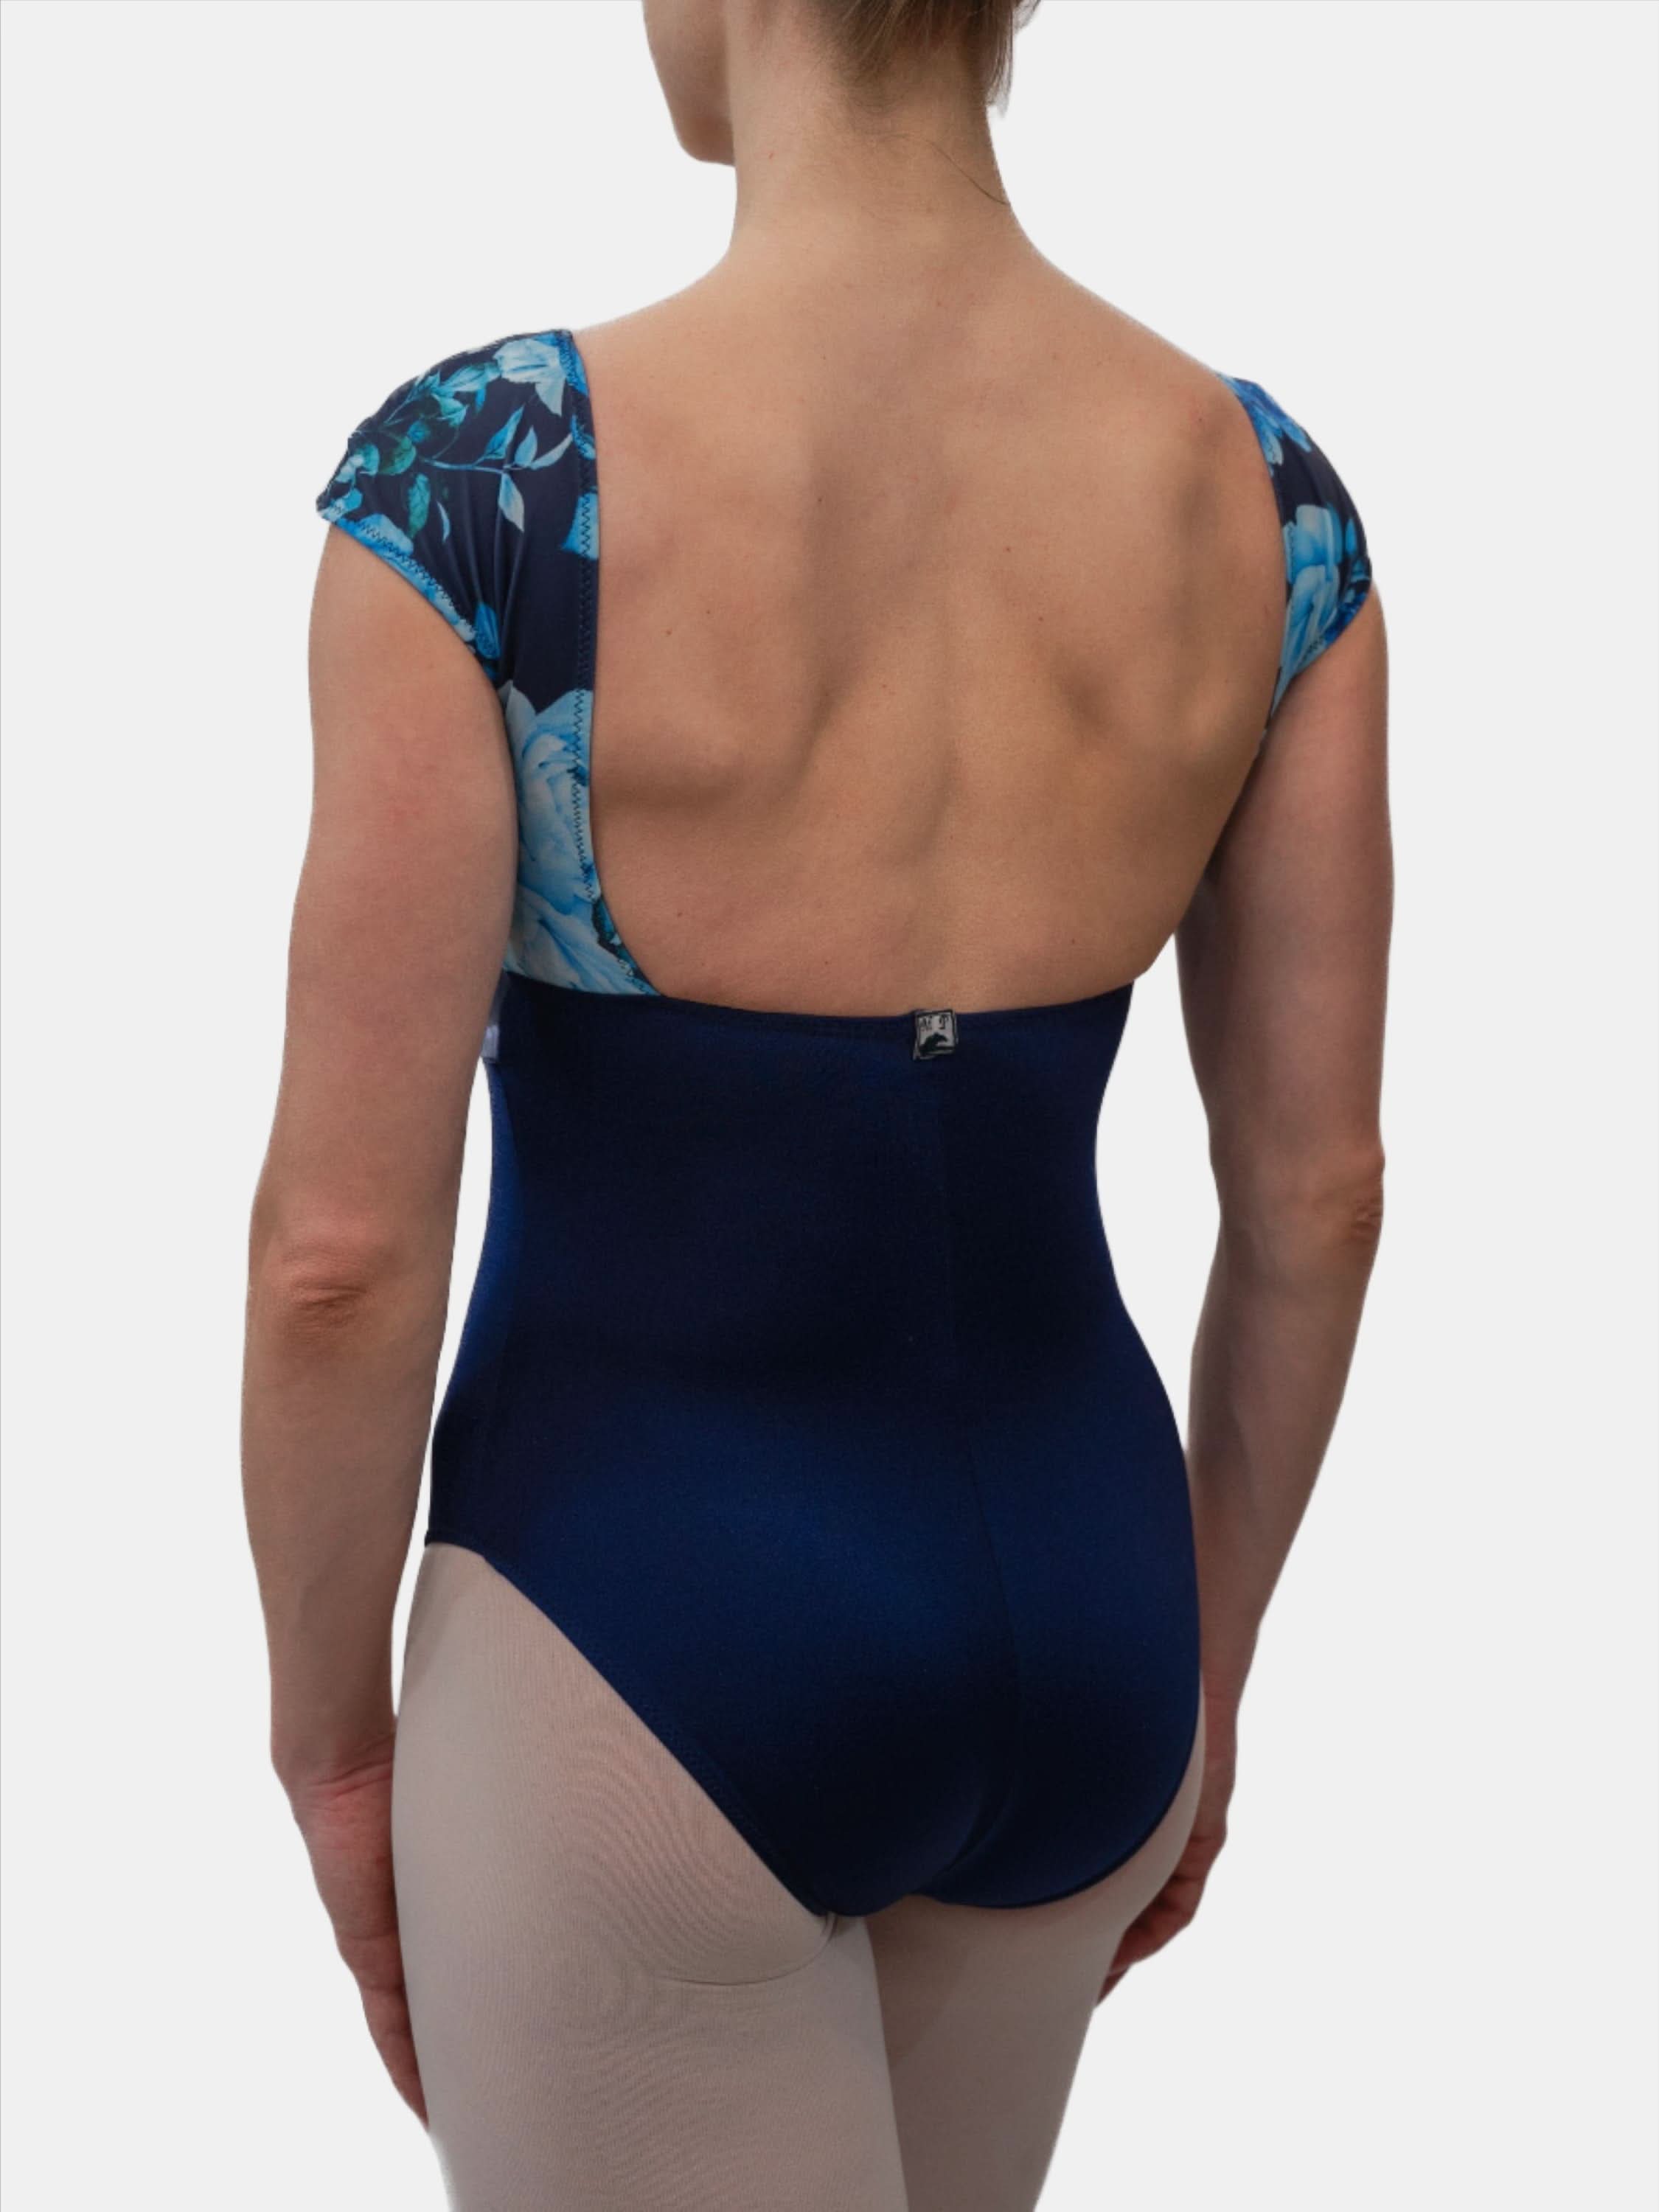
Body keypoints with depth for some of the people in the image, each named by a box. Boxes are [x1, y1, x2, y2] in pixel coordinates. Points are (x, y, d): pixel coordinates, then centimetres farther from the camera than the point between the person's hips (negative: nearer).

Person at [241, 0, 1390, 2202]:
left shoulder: (478, 475, -22)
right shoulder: (1260, 485, -7)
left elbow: (345, 1238, -18)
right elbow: (1318, 1182, -1)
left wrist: (331, 1733, 0)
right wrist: (1204, 1658, 15)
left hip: (653, 1646, -5)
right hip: (1065, 1597, 6)